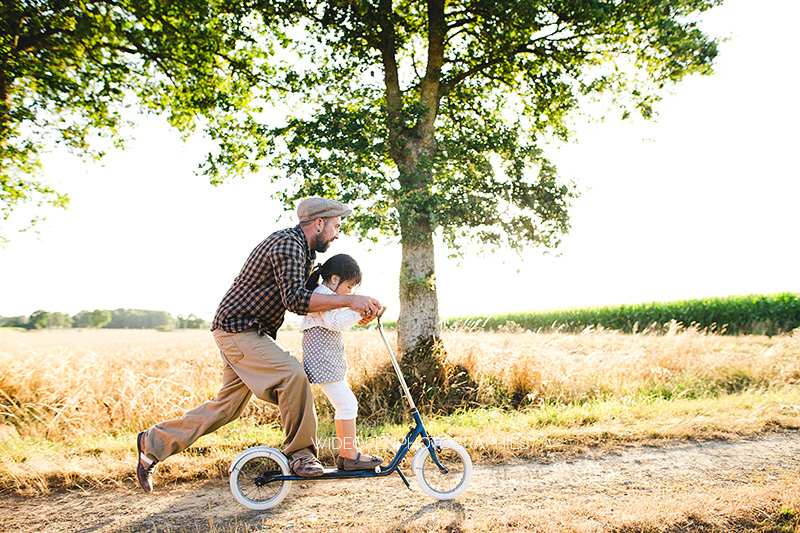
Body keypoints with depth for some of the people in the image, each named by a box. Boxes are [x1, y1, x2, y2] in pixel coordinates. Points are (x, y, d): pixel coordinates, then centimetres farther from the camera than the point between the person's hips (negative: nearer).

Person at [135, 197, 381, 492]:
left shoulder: (303, 251, 14)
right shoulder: (288, 243, -18)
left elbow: (306, 296, 15)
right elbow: (296, 299, -28)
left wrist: (353, 310, 4)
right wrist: (349, 299, -29)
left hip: (249, 332, 10)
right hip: (237, 329, -10)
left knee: (227, 405, 11)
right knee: (292, 374, -23)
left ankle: (154, 442, 24)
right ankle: (300, 452, -7)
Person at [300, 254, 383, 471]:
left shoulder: (326, 295, 20)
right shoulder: (322, 295, -13)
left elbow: (338, 326, 26)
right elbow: (334, 322, -27)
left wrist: (357, 317, 15)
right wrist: (356, 310, -21)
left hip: (330, 362, 11)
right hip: (323, 362, -11)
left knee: (346, 404, 13)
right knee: (346, 404, -7)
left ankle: (345, 453, 20)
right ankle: (351, 455, 1)